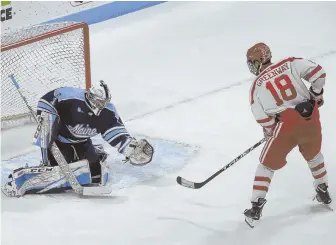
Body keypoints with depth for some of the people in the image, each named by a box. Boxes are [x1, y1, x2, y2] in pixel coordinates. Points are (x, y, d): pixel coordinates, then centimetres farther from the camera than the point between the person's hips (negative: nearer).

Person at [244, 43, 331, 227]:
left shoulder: (257, 84, 5)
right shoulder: (290, 64, 7)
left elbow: (262, 117, -3)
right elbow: (317, 72, -3)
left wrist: (270, 133, 13)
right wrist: (316, 94, 13)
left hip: (287, 123, -3)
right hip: (311, 117, 3)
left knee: (267, 164, 12)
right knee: (313, 154, 31)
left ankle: (256, 207, 7)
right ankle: (323, 193, 42)